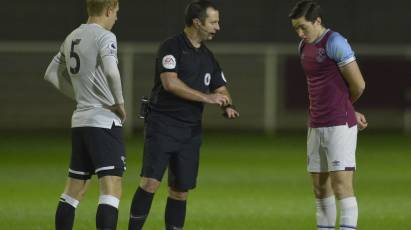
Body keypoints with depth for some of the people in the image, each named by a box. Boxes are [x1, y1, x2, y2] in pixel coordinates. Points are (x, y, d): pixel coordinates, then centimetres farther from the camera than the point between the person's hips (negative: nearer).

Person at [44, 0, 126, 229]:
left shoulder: (72, 38, 13)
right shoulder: (105, 37, -10)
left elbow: (52, 74, 21)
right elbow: (111, 71, -27)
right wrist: (120, 103, -13)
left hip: (80, 120, 8)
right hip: (105, 121, -8)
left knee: (74, 191, 15)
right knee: (112, 190, -12)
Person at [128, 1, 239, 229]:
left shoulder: (208, 56, 15)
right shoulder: (172, 47, -8)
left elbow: (220, 88, 19)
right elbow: (170, 82, -19)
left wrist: (227, 105, -4)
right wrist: (206, 97, -16)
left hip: (191, 131, 7)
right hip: (162, 126, -7)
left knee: (181, 191, 5)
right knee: (151, 182, -16)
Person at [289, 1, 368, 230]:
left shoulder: (335, 43, -14)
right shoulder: (304, 47, 12)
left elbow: (358, 85, -13)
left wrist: (347, 110, 7)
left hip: (340, 127, -8)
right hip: (317, 125, 8)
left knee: (341, 185, -12)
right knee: (320, 186, 9)